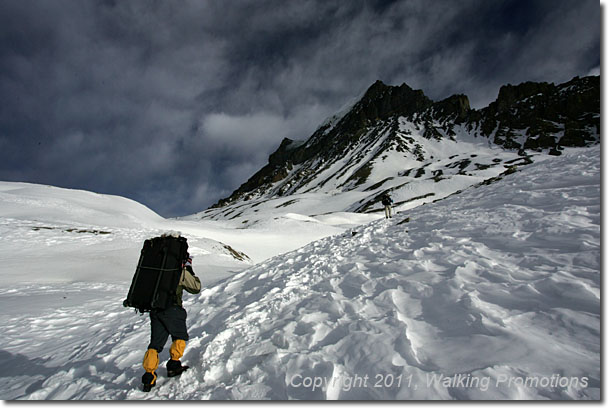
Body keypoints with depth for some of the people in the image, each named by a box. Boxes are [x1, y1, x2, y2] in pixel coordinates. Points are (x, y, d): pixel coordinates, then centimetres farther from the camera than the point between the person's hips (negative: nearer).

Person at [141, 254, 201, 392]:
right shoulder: (181, 271, -7)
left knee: (155, 343, 10)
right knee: (180, 336, 16)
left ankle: (149, 374, 3)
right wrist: (189, 271, 8)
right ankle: (173, 365, 15)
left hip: (154, 309, 6)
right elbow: (196, 287, 0)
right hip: (171, 309, -6)